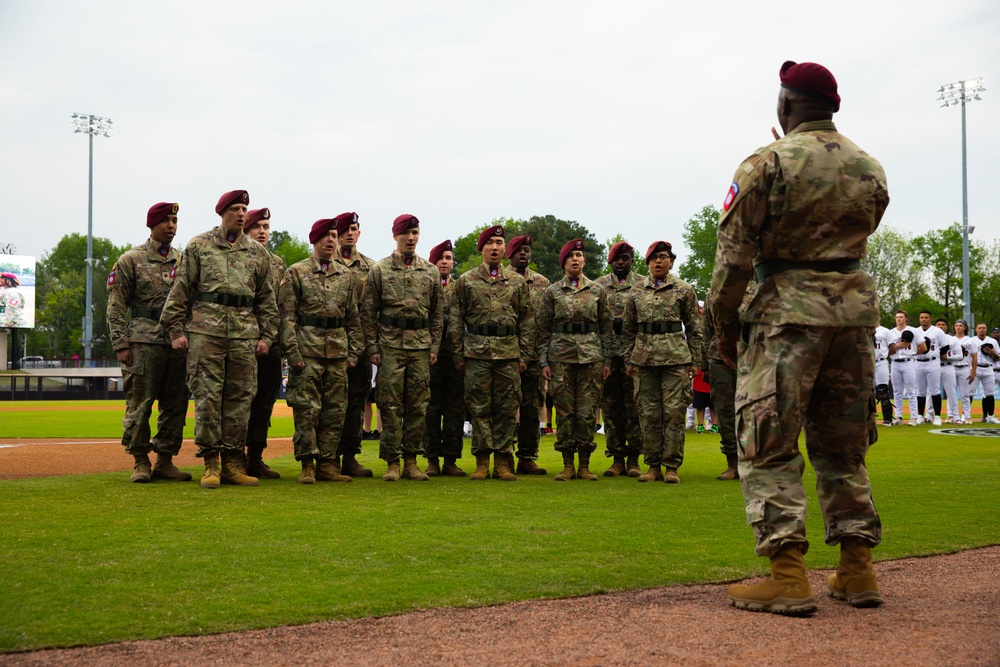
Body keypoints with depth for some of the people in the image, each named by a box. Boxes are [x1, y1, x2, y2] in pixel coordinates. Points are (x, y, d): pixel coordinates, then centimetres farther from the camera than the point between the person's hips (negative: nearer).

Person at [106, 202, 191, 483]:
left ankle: (165, 461, 14)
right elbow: (116, 306, -1)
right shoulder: (131, 260, 3)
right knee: (139, 404, -3)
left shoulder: (184, 260, 15)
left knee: (176, 405, 5)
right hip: (144, 341, -4)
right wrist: (121, 345, -9)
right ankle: (141, 462, 6)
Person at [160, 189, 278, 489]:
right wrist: (176, 330, -1)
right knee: (208, 394, -4)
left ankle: (233, 463, 9)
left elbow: (267, 299, 15)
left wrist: (266, 336, 8)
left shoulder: (258, 253, 15)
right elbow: (180, 290, 6)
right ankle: (211, 462, 2)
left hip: (245, 333, 3)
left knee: (240, 397, 3)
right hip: (206, 330, -2)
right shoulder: (198, 246, 8)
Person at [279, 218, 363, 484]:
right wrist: (292, 352, -11)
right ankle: (307, 464, 1)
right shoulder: (296, 272, 3)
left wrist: (354, 351, 9)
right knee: (307, 409, -5)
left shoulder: (347, 275, 14)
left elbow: (353, 317, 16)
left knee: (335, 410, 5)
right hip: (307, 350, -4)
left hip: (338, 352, 4)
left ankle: (327, 463, 12)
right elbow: (287, 315, -2)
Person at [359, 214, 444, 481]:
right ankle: (392, 462, 4)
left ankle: (411, 461, 13)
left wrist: (434, 346, 6)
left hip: (421, 347, 3)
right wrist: (372, 346, -4)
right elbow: (368, 312, 3)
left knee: (418, 405, 5)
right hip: (390, 345, -2)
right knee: (391, 404, -1)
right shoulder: (379, 270, 3)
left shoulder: (431, 271, 11)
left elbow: (438, 313, 13)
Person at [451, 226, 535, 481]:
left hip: (509, 353, 1)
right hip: (477, 353, -1)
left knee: (507, 409, 2)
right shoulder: (466, 281, 7)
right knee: (479, 408, 0)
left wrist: (524, 355, 3)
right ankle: (482, 461, 7)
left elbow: (527, 321, 10)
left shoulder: (517, 282, 10)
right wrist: (458, 355, 0)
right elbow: (456, 321, 6)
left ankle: (503, 462, 9)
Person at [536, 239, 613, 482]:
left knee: (587, 413, 0)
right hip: (561, 357, 0)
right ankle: (568, 464, 9)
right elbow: (544, 329, 6)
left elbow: (607, 327, 10)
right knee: (564, 412, 1)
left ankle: (584, 465, 8)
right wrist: (544, 361, -1)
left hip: (591, 357, 0)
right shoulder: (552, 292, 6)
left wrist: (607, 360, 4)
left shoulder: (598, 291, 9)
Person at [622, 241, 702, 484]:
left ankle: (672, 466, 3)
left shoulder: (684, 290, 6)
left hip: (676, 357, -2)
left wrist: (695, 361, 2)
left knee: (674, 412, -4)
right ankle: (653, 466, 12)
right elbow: (628, 328, 15)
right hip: (644, 359, 2)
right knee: (648, 413, 4)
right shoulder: (636, 291, 11)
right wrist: (629, 360, 9)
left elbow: (694, 327, 7)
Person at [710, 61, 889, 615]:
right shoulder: (869, 168, 10)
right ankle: (856, 571, 15)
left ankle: (787, 579, -7)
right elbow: (857, 237, 17)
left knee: (769, 447, -2)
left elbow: (734, 254, -8)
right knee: (843, 446, 14)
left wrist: (724, 326, 0)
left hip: (787, 310, -5)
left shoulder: (767, 163, -7)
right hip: (855, 306, 6)